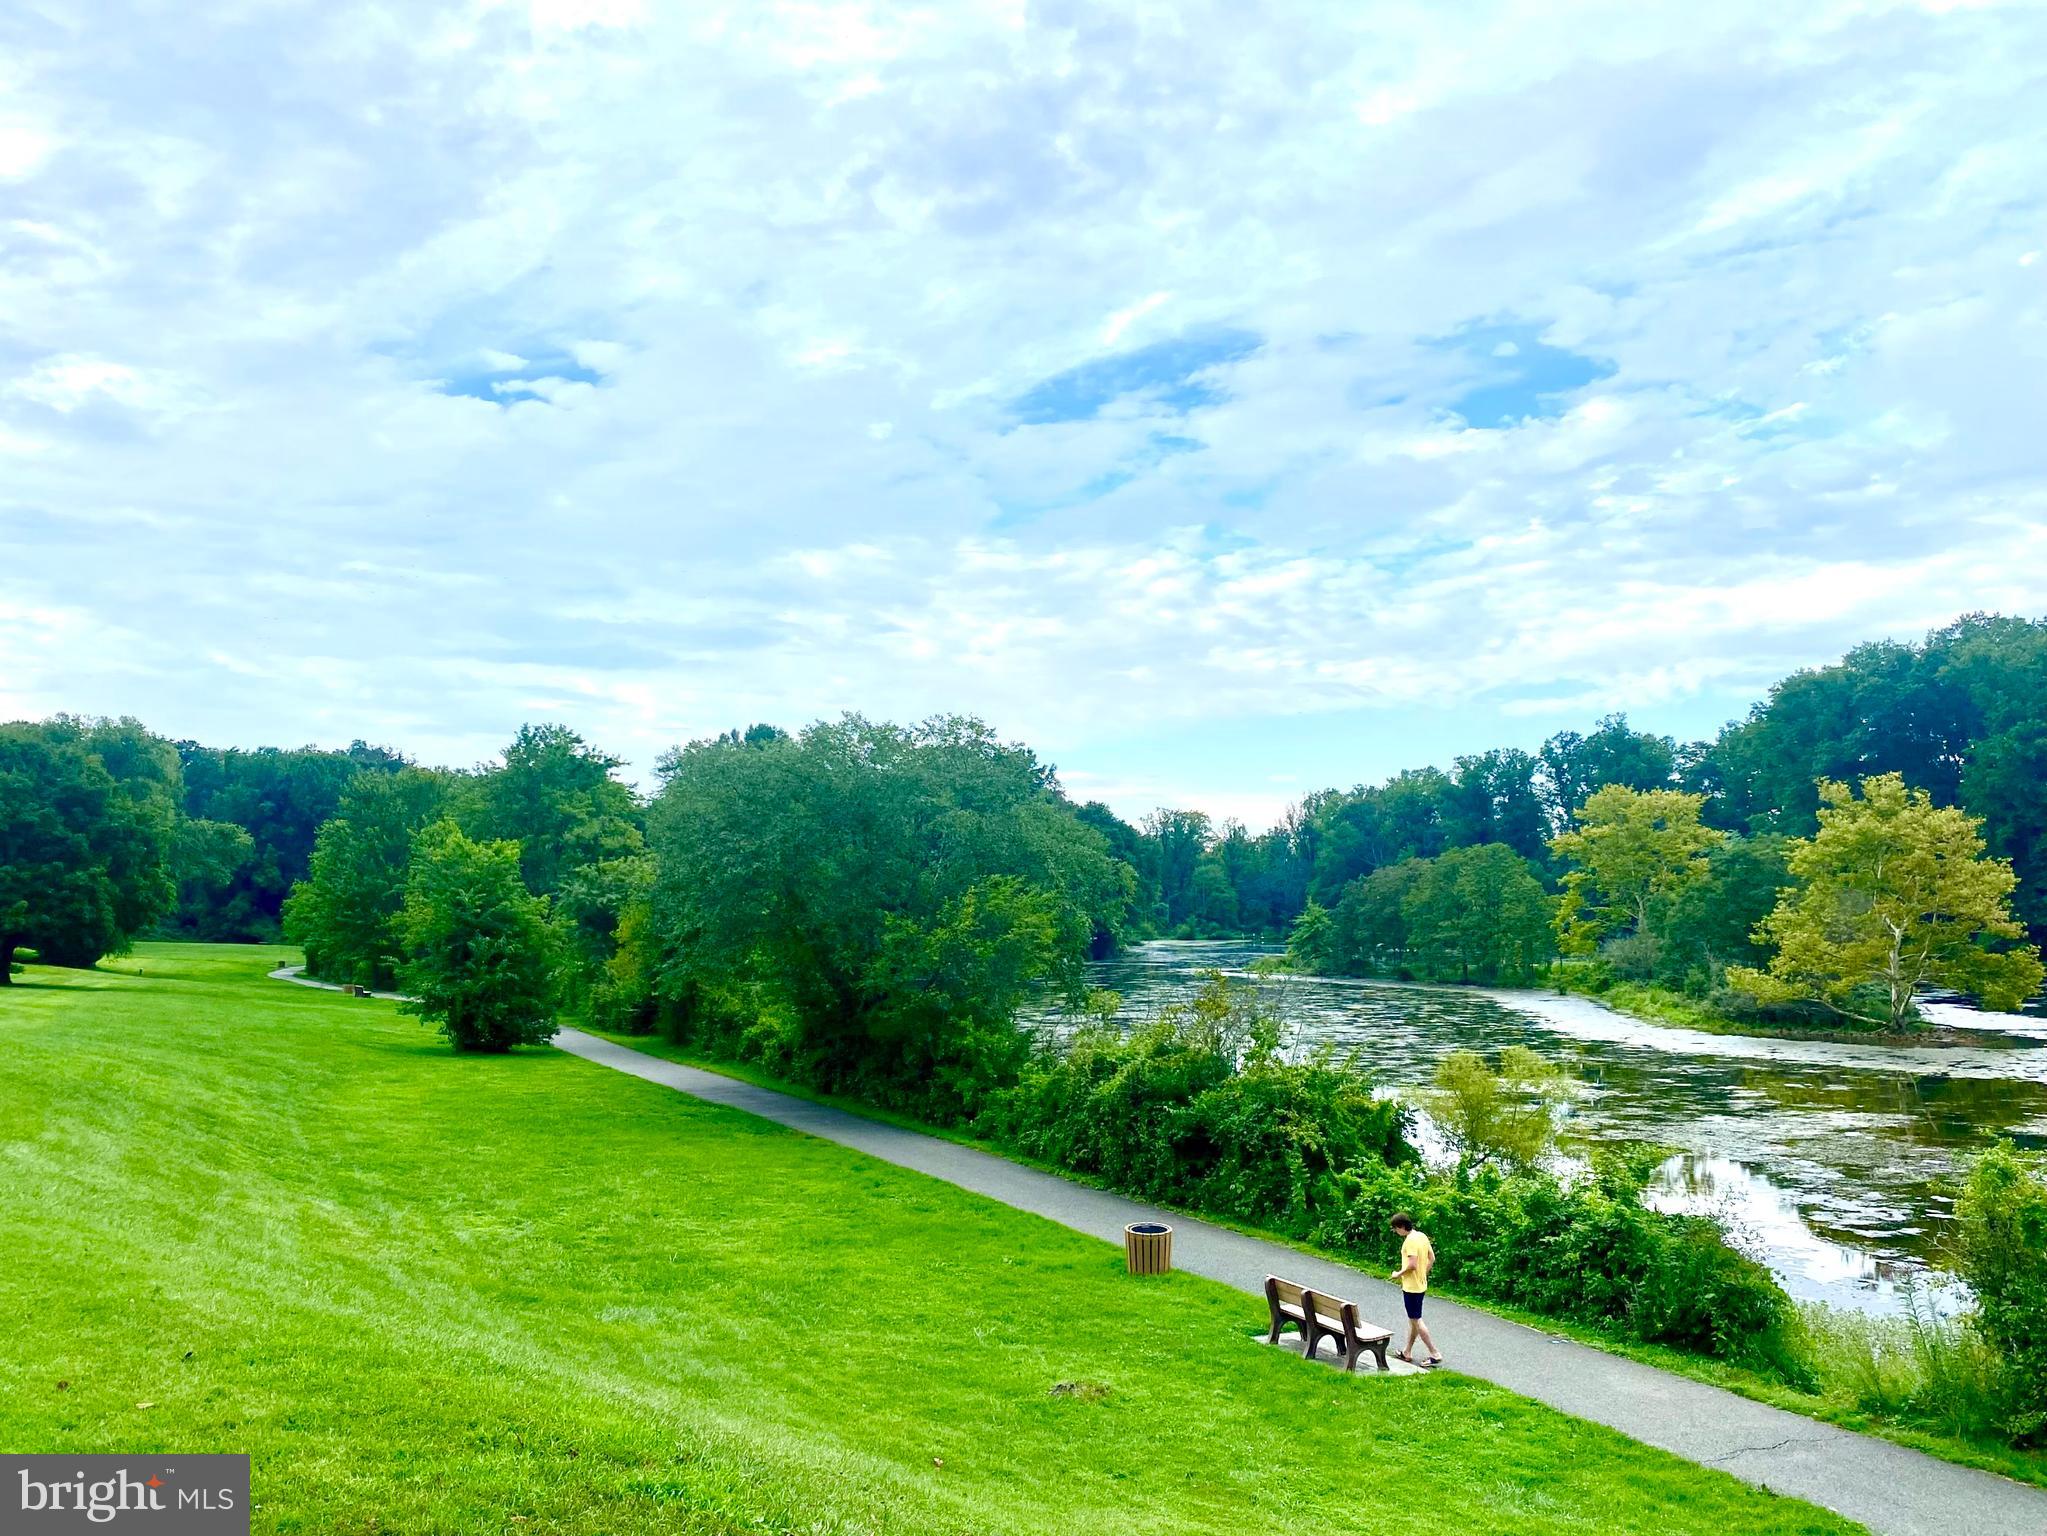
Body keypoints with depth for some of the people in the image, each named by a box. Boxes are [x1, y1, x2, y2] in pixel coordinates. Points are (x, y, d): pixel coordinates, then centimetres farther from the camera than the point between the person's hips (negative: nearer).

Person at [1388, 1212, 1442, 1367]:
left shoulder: (1410, 1240, -22)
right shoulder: (1422, 1236, 6)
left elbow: (1412, 1264, -28)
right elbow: (1432, 1258, 13)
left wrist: (1398, 1274, -13)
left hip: (1411, 1287, -10)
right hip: (1421, 1285, 10)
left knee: (1416, 1321, 0)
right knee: (1413, 1319, 17)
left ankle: (1435, 1354, 2)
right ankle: (1407, 1352, 27)